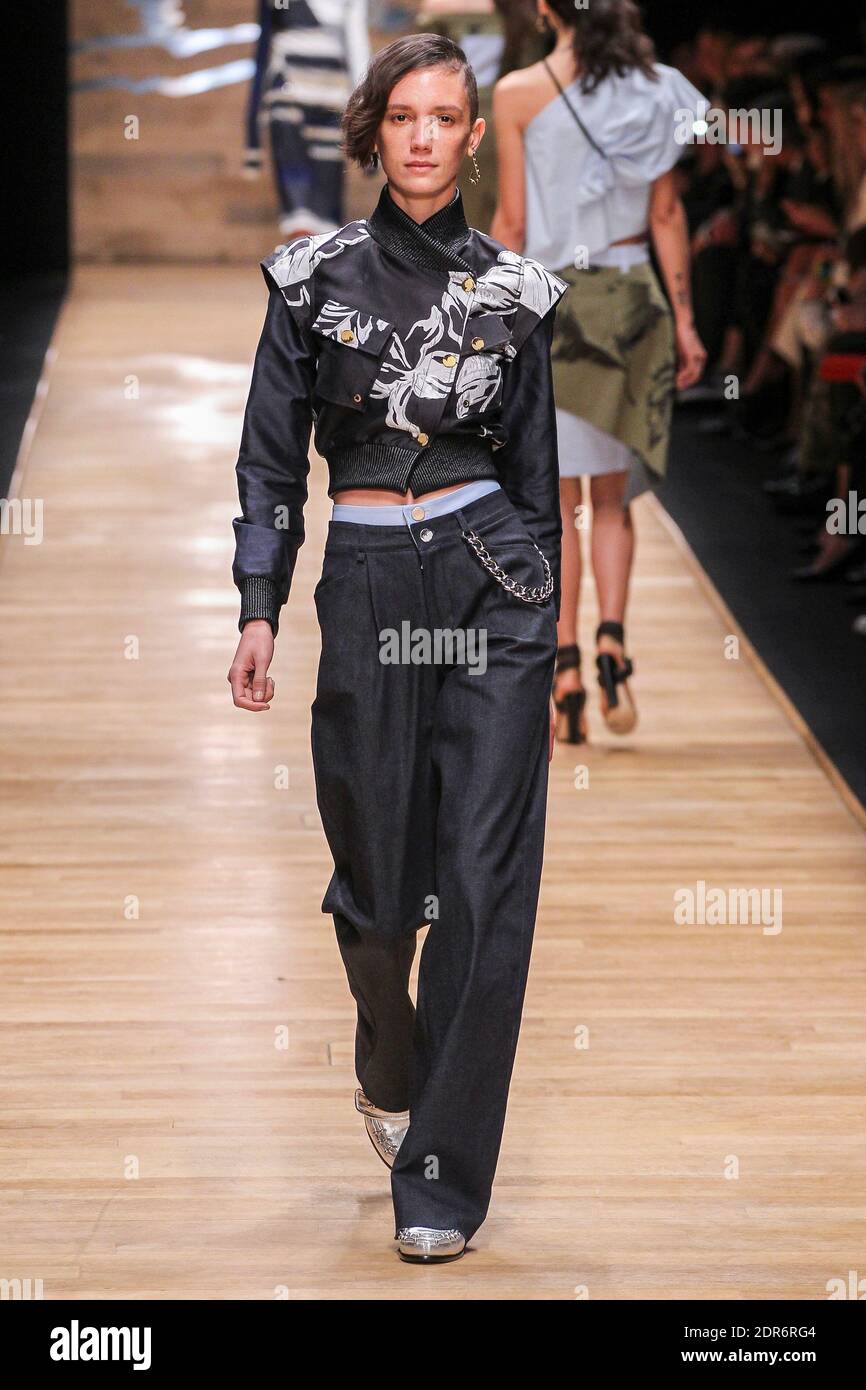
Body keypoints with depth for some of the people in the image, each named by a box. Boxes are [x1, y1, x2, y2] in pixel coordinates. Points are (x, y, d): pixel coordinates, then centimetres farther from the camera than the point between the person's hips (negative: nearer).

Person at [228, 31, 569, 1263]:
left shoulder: (511, 290, 6)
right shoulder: (314, 278, 5)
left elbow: (537, 470, 11)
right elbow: (271, 460, 6)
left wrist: (552, 640, 11)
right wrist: (259, 609, -3)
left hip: (495, 584, 0)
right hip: (367, 592, 0)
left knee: (484, 875, -6)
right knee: (376, 865, 6)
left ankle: (445, 1175, 0)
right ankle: (390, 1069, 39)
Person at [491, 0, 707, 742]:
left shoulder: (519, 93, -5)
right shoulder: (653, 86, 3)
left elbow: (511, 223, -5)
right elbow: (667, 214, 4)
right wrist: (683, 319, 8)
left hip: (551, 304, -2)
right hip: (632, 298, 3)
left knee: (555, 499, 3)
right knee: (612, 497, 12)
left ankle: (567, 670, -3)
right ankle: (612, 641, -9)